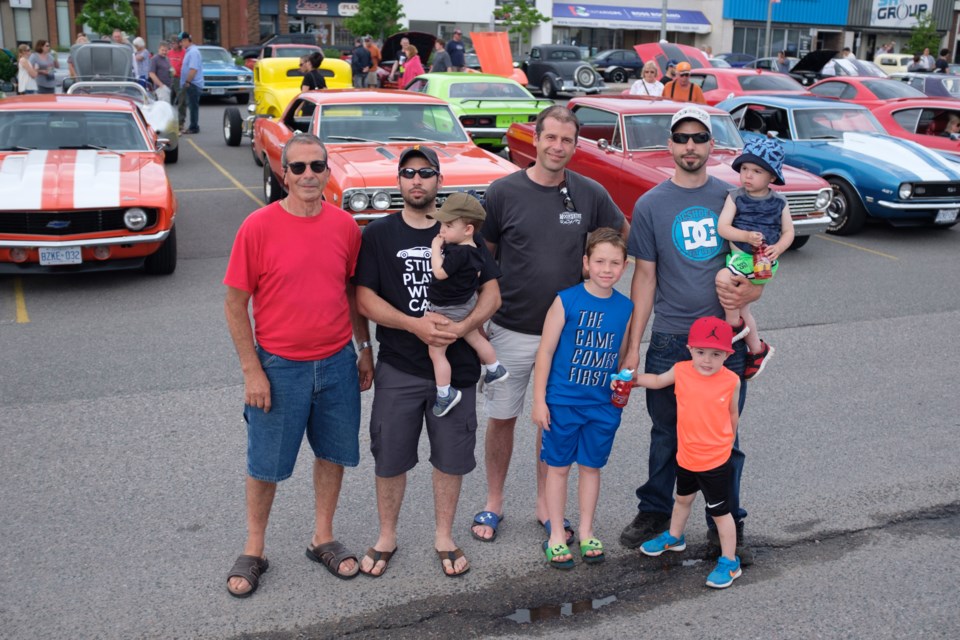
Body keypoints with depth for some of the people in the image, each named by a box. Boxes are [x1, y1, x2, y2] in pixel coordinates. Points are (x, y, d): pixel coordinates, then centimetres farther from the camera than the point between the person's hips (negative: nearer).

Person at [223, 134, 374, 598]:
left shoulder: (344, 225, -1)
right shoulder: (258, 226, -12)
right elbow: (235, 303, -8)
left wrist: (365, 350, 11)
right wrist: (251, 370, -11)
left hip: (337, 363, 4)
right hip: (279, 367, -3)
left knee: (332, 453, 16)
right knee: (266, 464, 10)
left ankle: (323, 539, 35)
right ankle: (253, 551, 30)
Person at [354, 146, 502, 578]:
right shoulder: (378, 234, 1)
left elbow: (492, 294, 1)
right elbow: (364, 298, -6)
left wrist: (462, 327, -18)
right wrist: (414, 324, -20)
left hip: (456, 366, 1)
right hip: (398, 369, -1)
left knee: (451, 458, 10)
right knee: (390, 458, 9)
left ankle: (444, 537, 30)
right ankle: (386, 538, 29)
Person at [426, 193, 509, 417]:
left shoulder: (458, 253, -30)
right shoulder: (473, 249, 0)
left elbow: (439, 272, -31)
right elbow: (477, 274, 14)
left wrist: (436, 247, -23)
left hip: (449, 310, -10)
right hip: (466, 304, 10)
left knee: (436, 352, 1)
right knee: (475, 338, 28)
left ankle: (445, 394, 6)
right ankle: (495, 369, 43)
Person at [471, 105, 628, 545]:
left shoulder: (590, 194, -3)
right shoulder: (503, 192, -7)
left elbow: (625, 239, 14)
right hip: (510, 331, -1)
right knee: (501, 418, 9)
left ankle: (546, 504, 29)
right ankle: (494, 502, 28)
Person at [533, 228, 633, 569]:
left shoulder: (626, 308, 0)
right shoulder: (566, 301, -11)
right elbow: (545, 352, -8)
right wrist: (539, 400, -9)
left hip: (604, 404, 3)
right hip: (562, 401, -3)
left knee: (591, 467, 14)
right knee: (558, 467, 8)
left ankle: (586, 533, 30)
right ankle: (556, 536, 22)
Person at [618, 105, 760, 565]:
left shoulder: (733, 197, 5)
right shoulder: (651, 204, 1)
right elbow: (645, 276, 1)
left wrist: (749, 291, -12)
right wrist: (632, 346, -3)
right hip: (670, 340, -1)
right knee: (666, 434, 12)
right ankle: (654, 511, 30)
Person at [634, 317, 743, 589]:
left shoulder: (731, 381, -15)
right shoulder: (681, 371, -11)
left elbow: (732, 415, 0)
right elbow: (657, 381, 10)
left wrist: (726, 442, 10)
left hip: (716, 460, -4)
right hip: (686, 456, 4)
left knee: (719, 511, 6)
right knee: (682, 498, 28)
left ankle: (729, 562, 23)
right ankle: (674, 537, 52)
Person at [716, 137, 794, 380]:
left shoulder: (779, 202, 0)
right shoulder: (735, 197, -2)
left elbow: (788, 231, 4)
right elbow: (722, 227, -9)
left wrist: (778, 248, -17)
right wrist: (746, 236, -24)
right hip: (740, 256, 4)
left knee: (723, 278, -27)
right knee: (742, 308, 14)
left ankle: (734, 324, -5)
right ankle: (757, 350, 33)